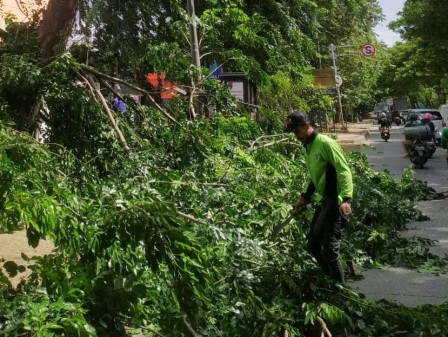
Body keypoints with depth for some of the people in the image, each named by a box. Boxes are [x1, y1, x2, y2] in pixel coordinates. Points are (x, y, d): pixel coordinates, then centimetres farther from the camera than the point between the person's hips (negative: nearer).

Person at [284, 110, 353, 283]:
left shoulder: (326, 143, -15)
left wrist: (346, 199, -33)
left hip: (335, 203, -9)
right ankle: (331, 281, 29)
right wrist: (305, 197, 17)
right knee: (313, 245, 15)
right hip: (322, 202, 9)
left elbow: (344, 171, -22)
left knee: (329, 250, -8)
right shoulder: (307, 147, 12)